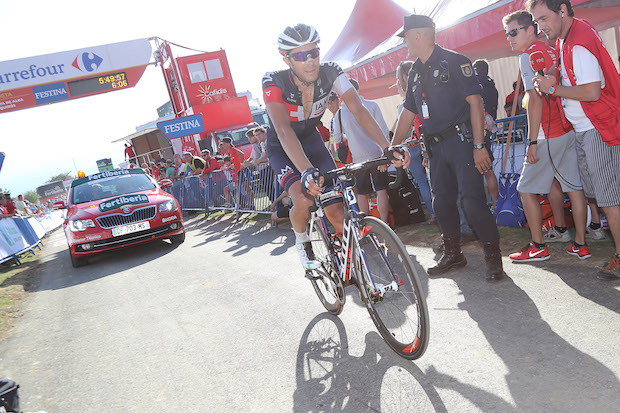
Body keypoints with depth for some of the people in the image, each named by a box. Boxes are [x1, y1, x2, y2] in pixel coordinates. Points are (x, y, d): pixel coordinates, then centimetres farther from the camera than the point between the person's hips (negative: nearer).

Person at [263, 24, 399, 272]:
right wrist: (307, 171, -58)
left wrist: (387, 148, -44)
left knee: (335, 210, -11)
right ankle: (302, 242, 5)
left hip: (312, 142, 3)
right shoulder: (274, 81, -31)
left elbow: (358, 110, -29)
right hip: (282, 149, -3)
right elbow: (283, 130, -43)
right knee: (303, 201, -28)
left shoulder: (330, 73, -22)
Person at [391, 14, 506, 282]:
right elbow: (408, 113, 20)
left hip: (461, 140, -7)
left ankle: (493, 257, 1)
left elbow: (475, 102, -13)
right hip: (436, 147, 7)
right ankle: (453, 254, 23)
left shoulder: (454, 61, -7)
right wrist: (392, 148, 15)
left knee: (473, 201, -12)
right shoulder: (415, 72, 15)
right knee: (442, 202, 9)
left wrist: (479, 146, -19)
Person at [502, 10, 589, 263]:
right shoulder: (552, 52, 16)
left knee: (526, 188, 1)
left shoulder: (528, 55, -10)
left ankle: (538, 247, 6)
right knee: (573, 186, 10)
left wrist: (532, 142, -18)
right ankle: (580, 244, 15)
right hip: (571, 130, 9)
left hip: (549, 136, -9)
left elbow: (535, 99, -18)